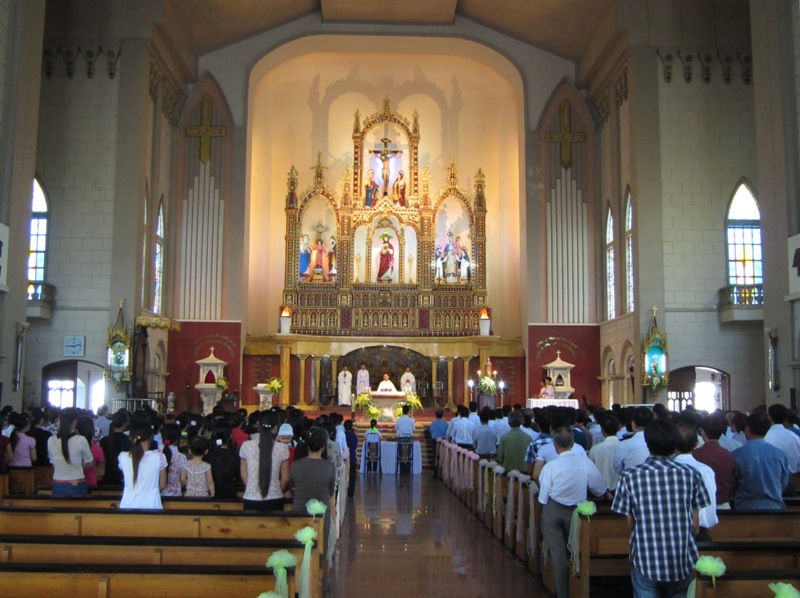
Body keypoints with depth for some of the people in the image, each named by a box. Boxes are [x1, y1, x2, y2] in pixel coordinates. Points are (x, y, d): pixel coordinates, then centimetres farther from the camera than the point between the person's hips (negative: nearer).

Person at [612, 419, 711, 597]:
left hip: (646, 561, -1)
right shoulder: (691, 475, -7)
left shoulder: (630, 476, -10)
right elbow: (695, 524, 0)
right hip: (683, 562, 1)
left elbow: (630, 524, -3)